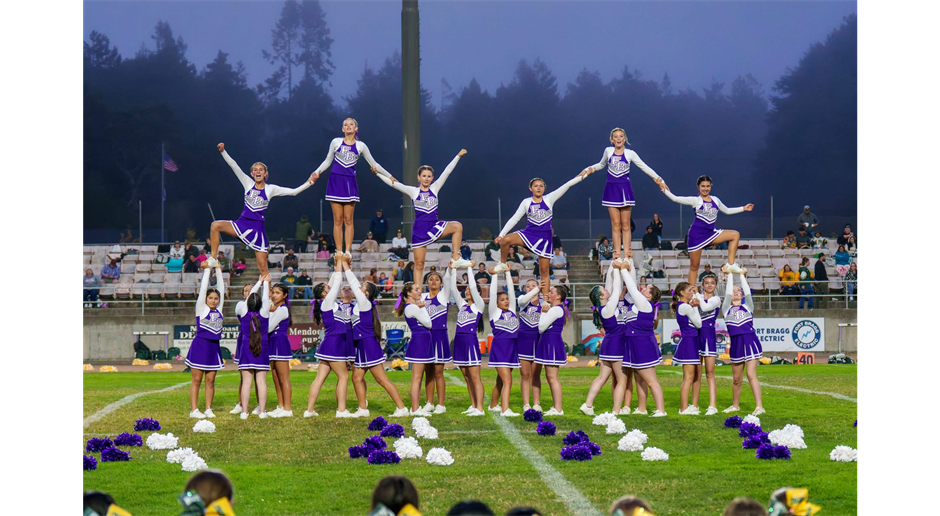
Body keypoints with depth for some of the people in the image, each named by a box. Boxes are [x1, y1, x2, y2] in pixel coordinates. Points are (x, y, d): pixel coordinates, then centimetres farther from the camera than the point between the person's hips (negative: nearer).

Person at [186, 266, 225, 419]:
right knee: (196, 380, -1)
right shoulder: (201, 309, -2)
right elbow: (203, 289, -4)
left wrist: (218, 271, 10)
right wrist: (207, 270, 0)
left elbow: (221, 289, 11)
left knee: (210, 380, 7)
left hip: (213, 347, 5)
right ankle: (193, 410, 1)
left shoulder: (218, 310, 10)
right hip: (200, 345, -5)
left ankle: (208, 409, 12)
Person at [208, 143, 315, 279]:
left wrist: (309, 182, -4)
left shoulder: (270, 189, 3)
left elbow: (293, 192, 4)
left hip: (257, 228, -1)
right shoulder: (248, 183, 5)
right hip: (242, 223, 1)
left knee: (263, 267, -3)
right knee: (215, 225, -23)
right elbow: (234, 166, -1)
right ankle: (214, 259, -15)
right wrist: (223, 151, -10)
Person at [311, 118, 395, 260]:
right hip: (336, 181, 0)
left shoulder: (360, 146, 7)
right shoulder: (336, 142, 6)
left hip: (350, 184, 0)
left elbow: (373, 164, 15)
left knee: (348, 220, -3)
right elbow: (328, 161, 15)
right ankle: (339, 252, -2)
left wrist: (389, 176, 17)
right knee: (338, 220, -3)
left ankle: (348, 251, -5)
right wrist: (317, 172, 0)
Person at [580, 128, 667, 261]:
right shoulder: (608, 151, 7)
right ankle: (617, 252, -2)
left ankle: (626, 252, 0)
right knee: (615, 224, -3)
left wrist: (658, 179, 1)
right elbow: (601, 164, 27)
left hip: (625, 189, -1)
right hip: (612, 189, 1)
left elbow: (644, 167, 6)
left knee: (625, 224, -1)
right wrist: (590, 169, 13)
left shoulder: (630, 154, 3)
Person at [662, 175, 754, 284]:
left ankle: (731, 264, -7)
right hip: (697, 234, -5)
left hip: (710, 234, 5)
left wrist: (743, 208, 30)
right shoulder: (695, 200, -2)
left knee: (735, 235, -5)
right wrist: (664, 190, -22)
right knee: (694, 266, -2)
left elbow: (727, 210, 29)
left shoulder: (715, 200, 14)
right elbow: (675, 199, -9)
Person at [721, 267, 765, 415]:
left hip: (750, 341, -2)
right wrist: (730, 275, 15)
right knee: (736, 379, 12)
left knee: (751, 375, -13)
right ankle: (735, 405, 30)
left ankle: (759, 406, -17)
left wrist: (742, 276, 14)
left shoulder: (748, 307, 12)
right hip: (736, 343, 2)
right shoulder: (727, 309, 13)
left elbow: (747, 292, 4)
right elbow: (728, 293, 7)